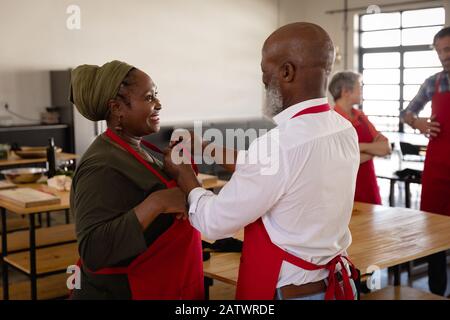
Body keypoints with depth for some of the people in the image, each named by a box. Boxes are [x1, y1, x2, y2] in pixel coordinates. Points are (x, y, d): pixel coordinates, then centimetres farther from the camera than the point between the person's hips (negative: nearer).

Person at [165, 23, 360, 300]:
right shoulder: (344, 129, -3)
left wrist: (183, 174, 0)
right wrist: (218, 151, 11)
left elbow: (215, 223, -16)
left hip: (289, 292, -7)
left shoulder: (280, 144, -27)